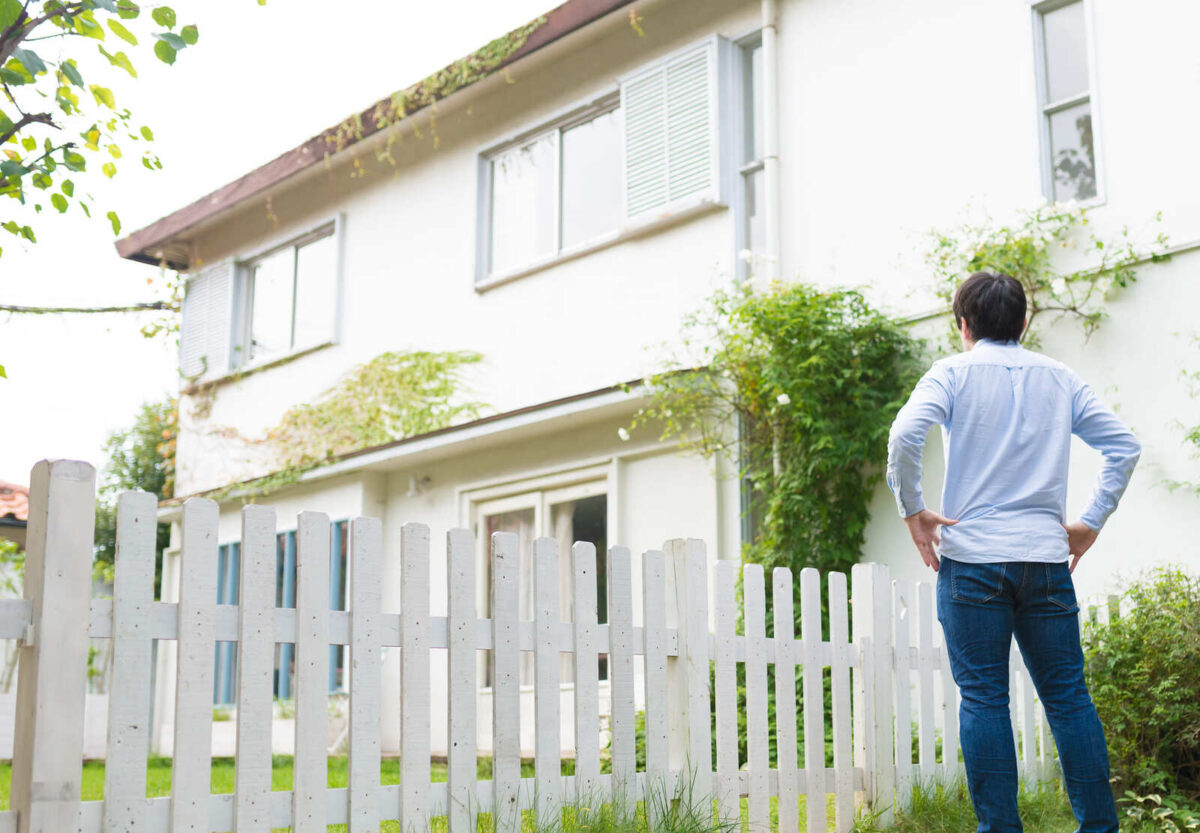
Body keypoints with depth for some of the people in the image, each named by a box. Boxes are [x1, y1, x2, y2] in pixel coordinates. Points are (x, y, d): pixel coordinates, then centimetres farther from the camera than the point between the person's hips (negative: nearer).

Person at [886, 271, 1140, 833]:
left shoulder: (954, 373, 1)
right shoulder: (1059, 378, 12)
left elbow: (904, 435, -15)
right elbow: (1124, 446, 9)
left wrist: (912, 510, -5)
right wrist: (1091, 522, 12)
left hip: (973, 558, -3)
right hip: (1047, 559, 3)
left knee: (984, 699, 1)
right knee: (1068, 696, 9)